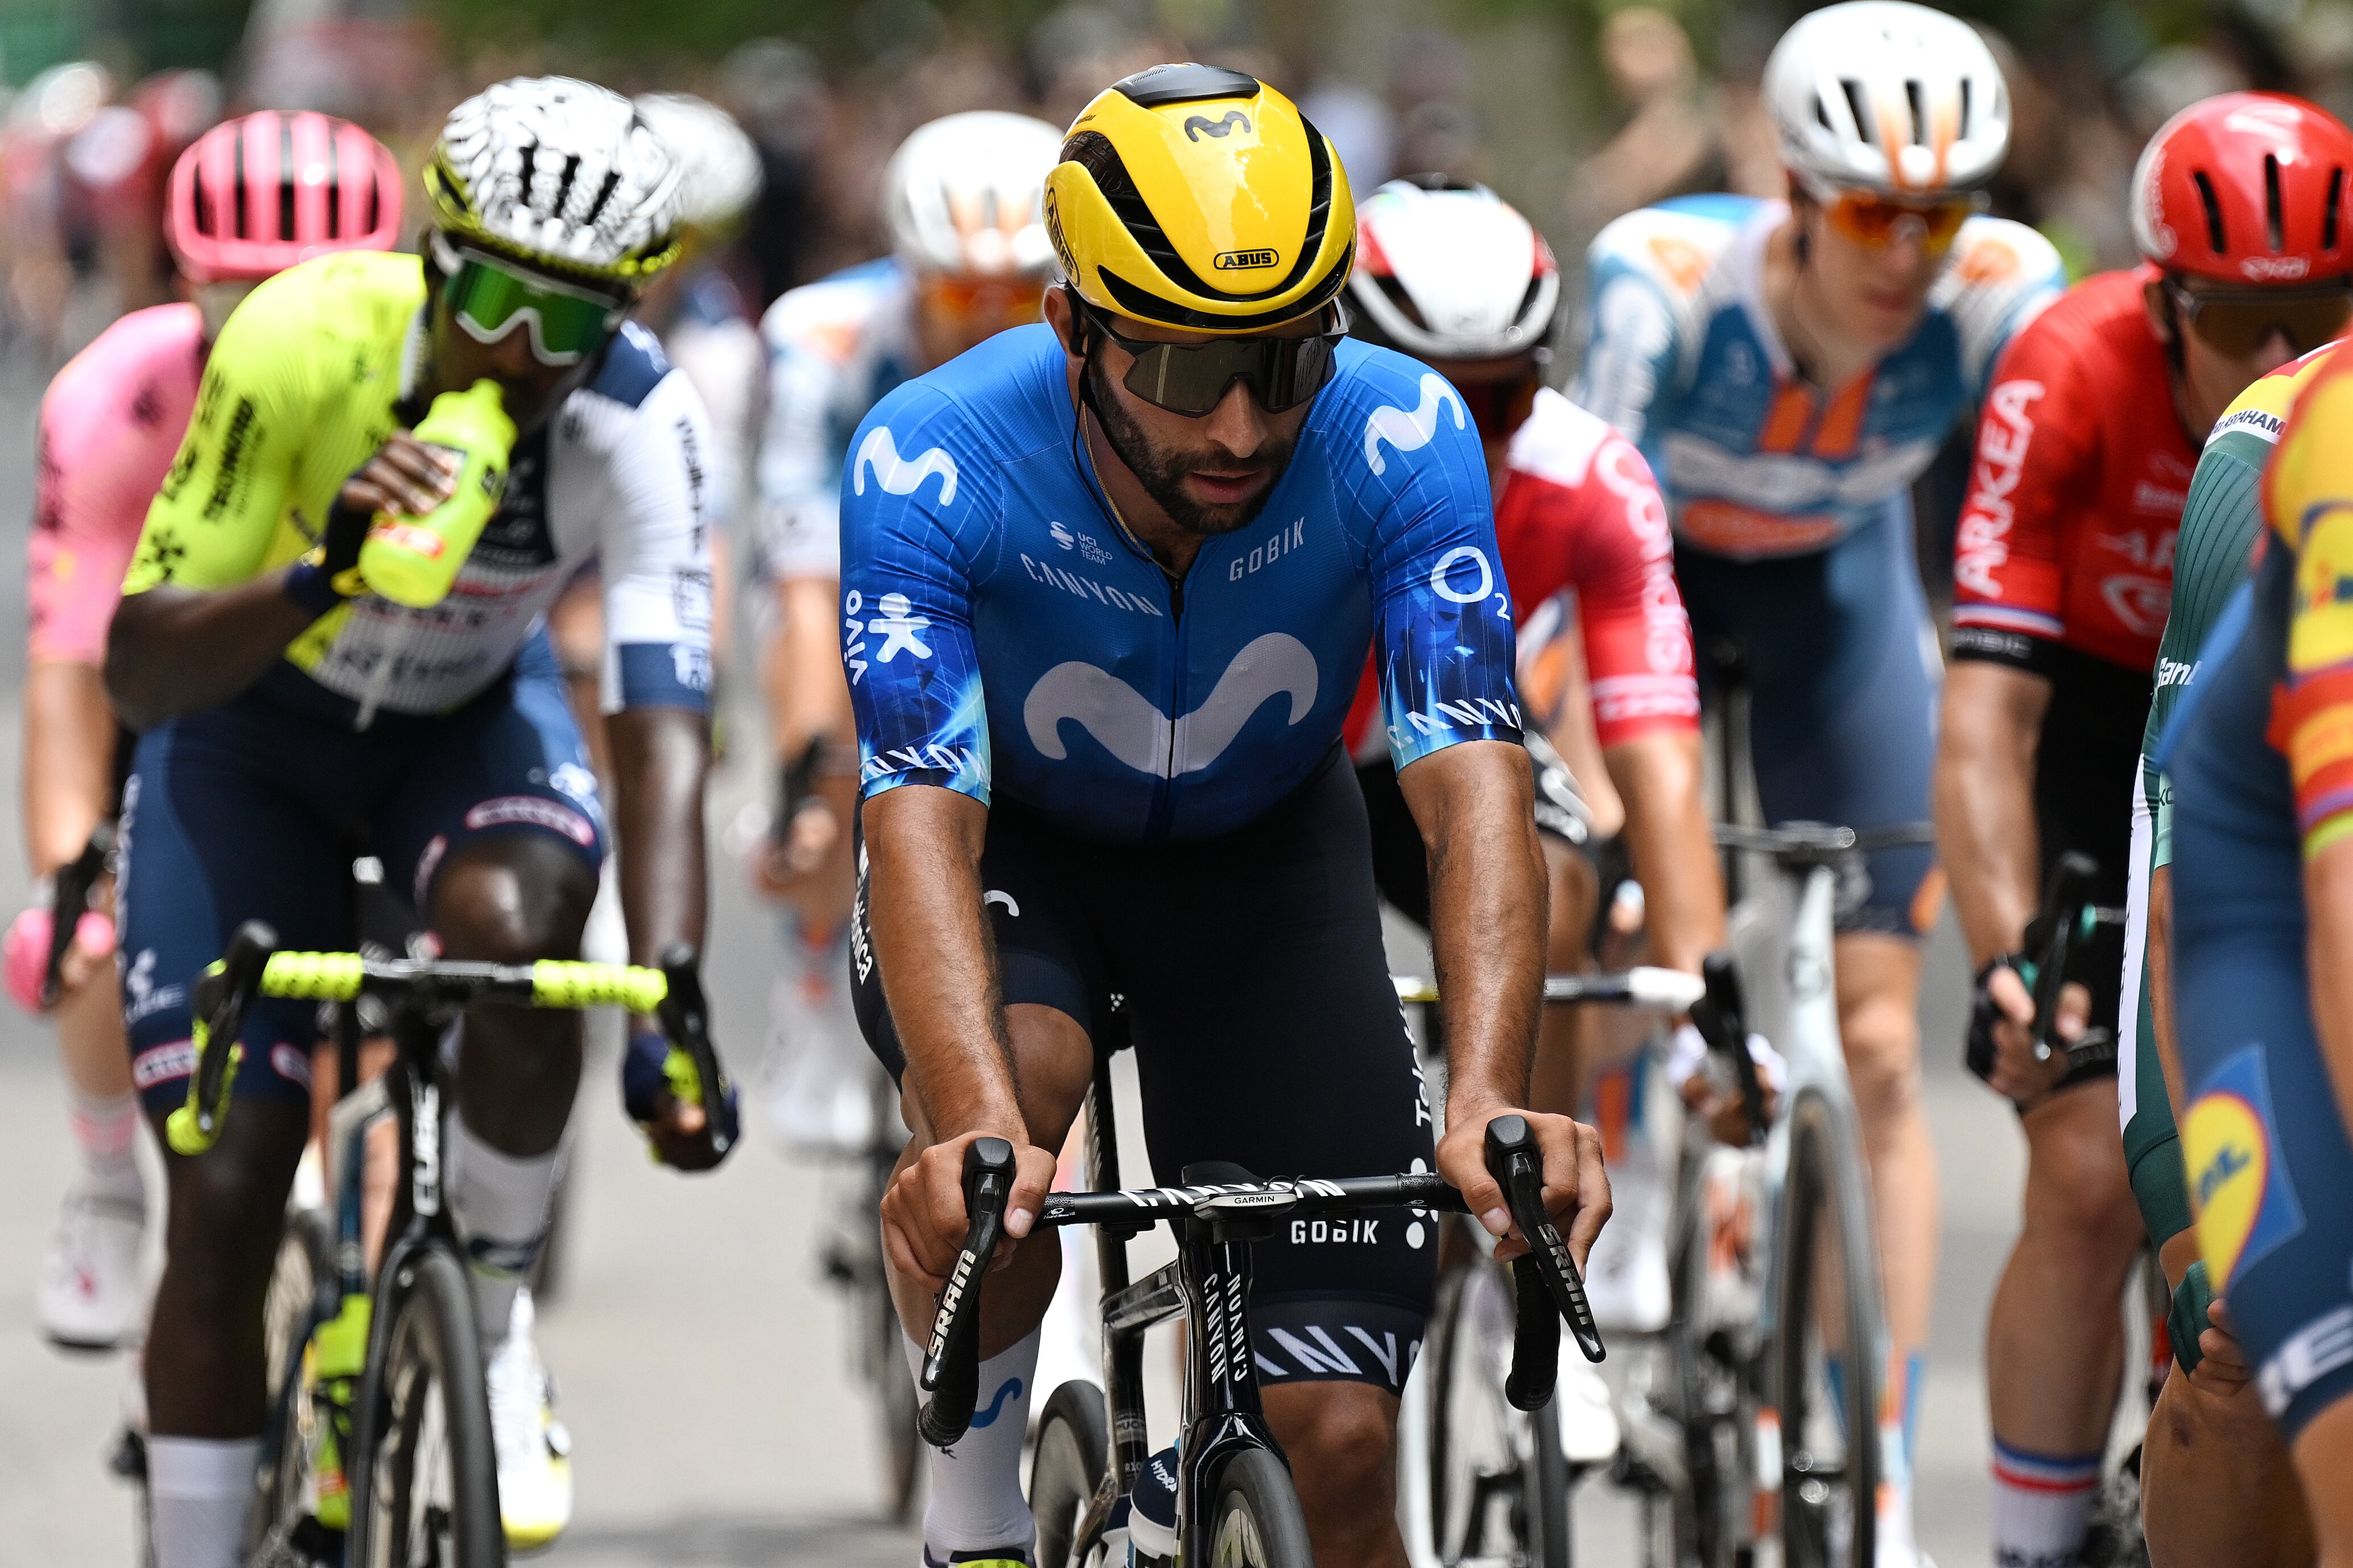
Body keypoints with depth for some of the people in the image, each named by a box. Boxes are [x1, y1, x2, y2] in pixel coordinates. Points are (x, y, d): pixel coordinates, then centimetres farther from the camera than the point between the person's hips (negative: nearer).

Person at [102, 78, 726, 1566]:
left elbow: (662, 730, -35)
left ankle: (495, 1328, -12)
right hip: (253, 727, -1)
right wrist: (319, 579, -51)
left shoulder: (641, 422, -29)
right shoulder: (299, 345, -32)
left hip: (474, 718, 1)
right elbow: (139, 673, -31)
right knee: (223, 1197, -10)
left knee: (508, 923, -35)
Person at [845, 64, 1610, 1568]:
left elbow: (1474, 782, -36)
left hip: (1262, 853, 1)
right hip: (1018, 844, -1)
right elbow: (920, 819, -40)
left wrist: (1489, 1101, -53)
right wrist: (976, 1129, -57)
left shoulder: (1401, 442, -29)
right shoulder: (929, 465, -32)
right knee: (1005, 1088, -37)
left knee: (1339, 1441, -9)